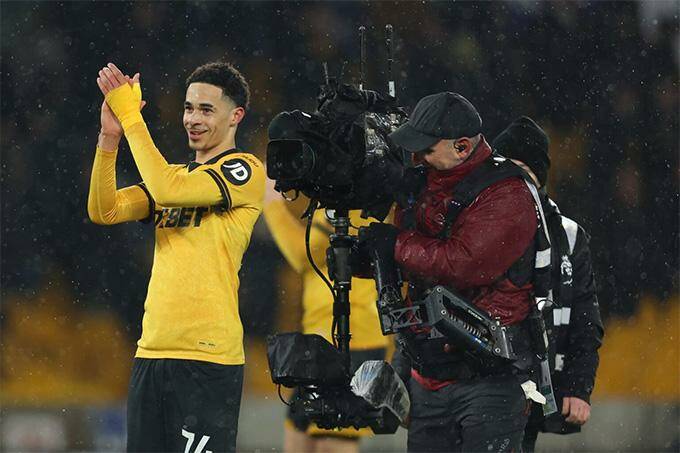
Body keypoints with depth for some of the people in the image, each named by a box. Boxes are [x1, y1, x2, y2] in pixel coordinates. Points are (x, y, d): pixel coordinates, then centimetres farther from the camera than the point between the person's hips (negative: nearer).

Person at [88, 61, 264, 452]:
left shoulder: (245, 171, -4)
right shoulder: (177, 175, 20)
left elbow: (168, 190, -19)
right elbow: (104, 211, 9)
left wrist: (130, 116, -12)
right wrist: (110, 136, -2)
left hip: (208, 357, -7)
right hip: (152, 350, 7)